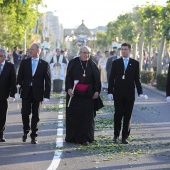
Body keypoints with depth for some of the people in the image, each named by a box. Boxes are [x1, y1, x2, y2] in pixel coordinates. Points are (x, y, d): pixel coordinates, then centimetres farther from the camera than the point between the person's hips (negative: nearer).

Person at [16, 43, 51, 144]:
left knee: (35, 115, 3)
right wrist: (19, 86, -9)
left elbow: (47, 81, 0)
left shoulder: (44, 64, 1)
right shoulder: (24, 62, 7)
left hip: (37, 93, -1)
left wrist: (47, 95, -7)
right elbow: (20, 76, 7)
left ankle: (34, 136, 12)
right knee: (25, 113, -4)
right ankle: (26, 131, 20)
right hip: (26, 92, 1)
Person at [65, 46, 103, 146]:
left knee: (87, 116, -2)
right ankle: (72, 137, 16)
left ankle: (85, 138, 1)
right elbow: (68, 77, -4)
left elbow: (97, 79, 6)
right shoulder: (73, 63, 0)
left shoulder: (92, 65, 5)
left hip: (88, 95, 1)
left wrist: (97, 91, -3)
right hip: (74, 94, -1)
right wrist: (69, 88, -18)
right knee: (73, 116, 5)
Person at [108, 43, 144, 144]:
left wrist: (140, 93, 0)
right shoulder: (116, 63, 5)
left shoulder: (135, 63, 5)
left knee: (128, 116, 2)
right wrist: (110, 92, -3)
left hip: (130, 94, 0)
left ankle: (125, 137, 7)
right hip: (118, 93, 0)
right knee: (118, 114, -1)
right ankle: (116, 135, 12)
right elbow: (112, 78, 4)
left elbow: (137, 79, 6)